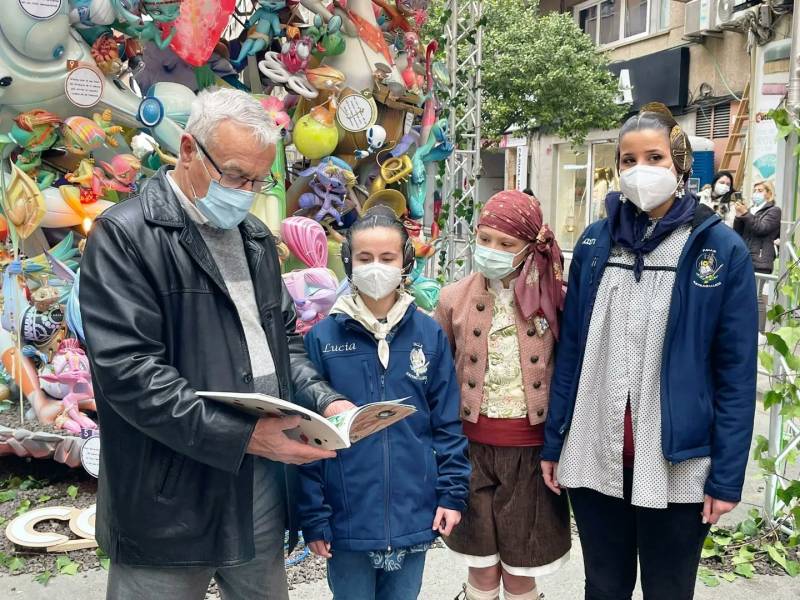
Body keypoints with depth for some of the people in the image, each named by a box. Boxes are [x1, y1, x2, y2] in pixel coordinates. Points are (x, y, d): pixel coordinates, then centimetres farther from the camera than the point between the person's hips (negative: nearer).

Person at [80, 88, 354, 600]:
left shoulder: (257, 239, 12)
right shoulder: (125, 234, -10)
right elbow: (128, 371, -19)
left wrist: (325, 401, 0)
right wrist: (239, 436, -23)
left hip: (262, 486, 7)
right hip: (170, 503, -6)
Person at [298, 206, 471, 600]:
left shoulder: (429, 334, -1)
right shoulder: (322, 336, -7)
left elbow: (448, 422, 3)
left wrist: (452, 492, -2)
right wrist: (313, 515, -6)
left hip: (414, 515, 2)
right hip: (348, 517, -2)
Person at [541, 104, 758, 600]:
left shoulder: (722, 249, -5)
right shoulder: (595, 241, 3)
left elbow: (736, 372, -6)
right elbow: (571, 349, 5)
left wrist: (727, 477, -8)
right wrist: (554, 442, 4)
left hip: (677, 464, -2)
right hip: (593, 458, 3)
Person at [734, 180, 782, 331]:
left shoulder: (774, 211, 6)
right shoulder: (750, 210, 22)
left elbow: (761, 228, -9)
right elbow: (738, 233, 15)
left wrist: (745, 214, -12)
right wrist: (739, 216, 1)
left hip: (760, 261, -6)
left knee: (758, 298, -10)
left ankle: (759, 334, -11)